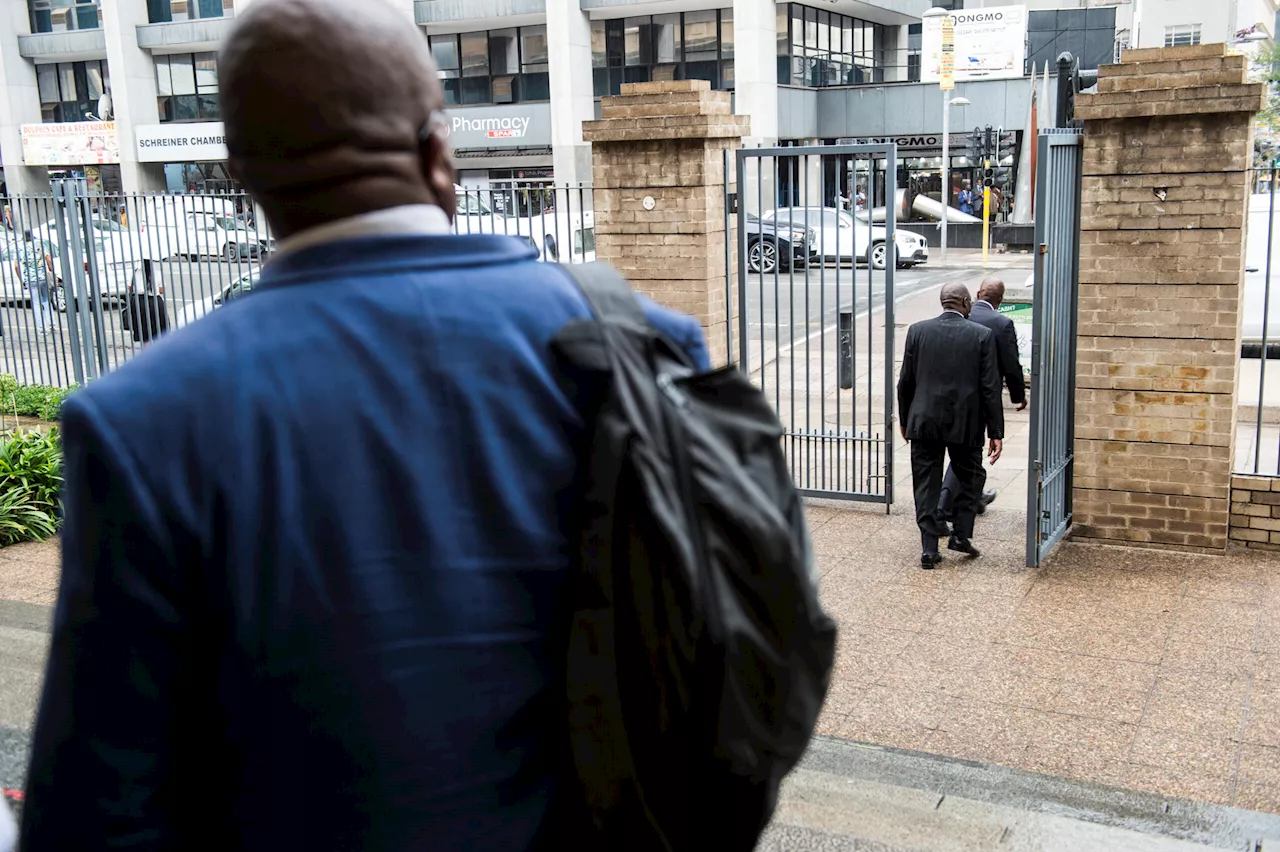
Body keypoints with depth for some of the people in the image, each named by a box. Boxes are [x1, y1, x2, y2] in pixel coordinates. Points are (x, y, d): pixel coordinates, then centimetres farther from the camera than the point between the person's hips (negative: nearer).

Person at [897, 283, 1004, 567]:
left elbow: (905, 381, 2)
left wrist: (905, 420, 14)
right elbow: (990, 387, -6)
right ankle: (961, 534, 16)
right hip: (965, 424, -1)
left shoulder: (917, 331, -1)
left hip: (924, 422, 1)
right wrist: (996, 432, -1)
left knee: (926, 485, 7)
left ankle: (929, 548, 6)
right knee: (969, 479, 20)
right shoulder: (982, 335, -5)